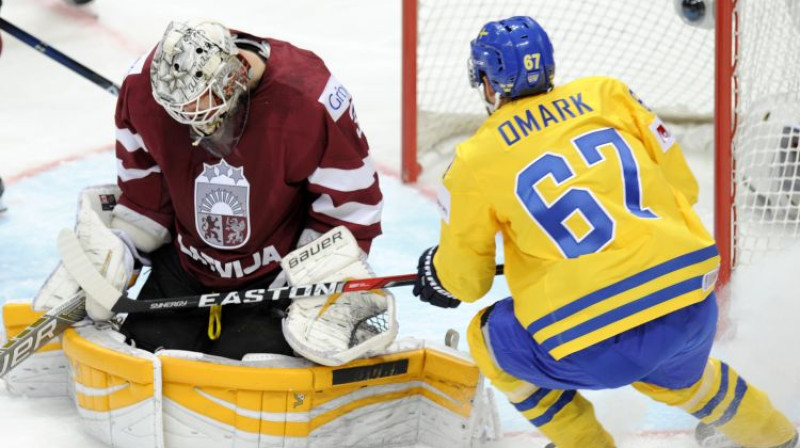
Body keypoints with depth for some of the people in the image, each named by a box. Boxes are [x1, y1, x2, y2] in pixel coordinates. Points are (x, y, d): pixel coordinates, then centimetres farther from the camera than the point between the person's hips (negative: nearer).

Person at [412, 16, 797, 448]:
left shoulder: (475, 161, 5)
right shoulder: (605, 94, 12)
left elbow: (465, 279, 15)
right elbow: (682, 186, 15)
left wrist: (435, 278, 38)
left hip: (596, 350, -5)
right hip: (694, 312, 5)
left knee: (491, 340, 24)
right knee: (674, 373, 39)